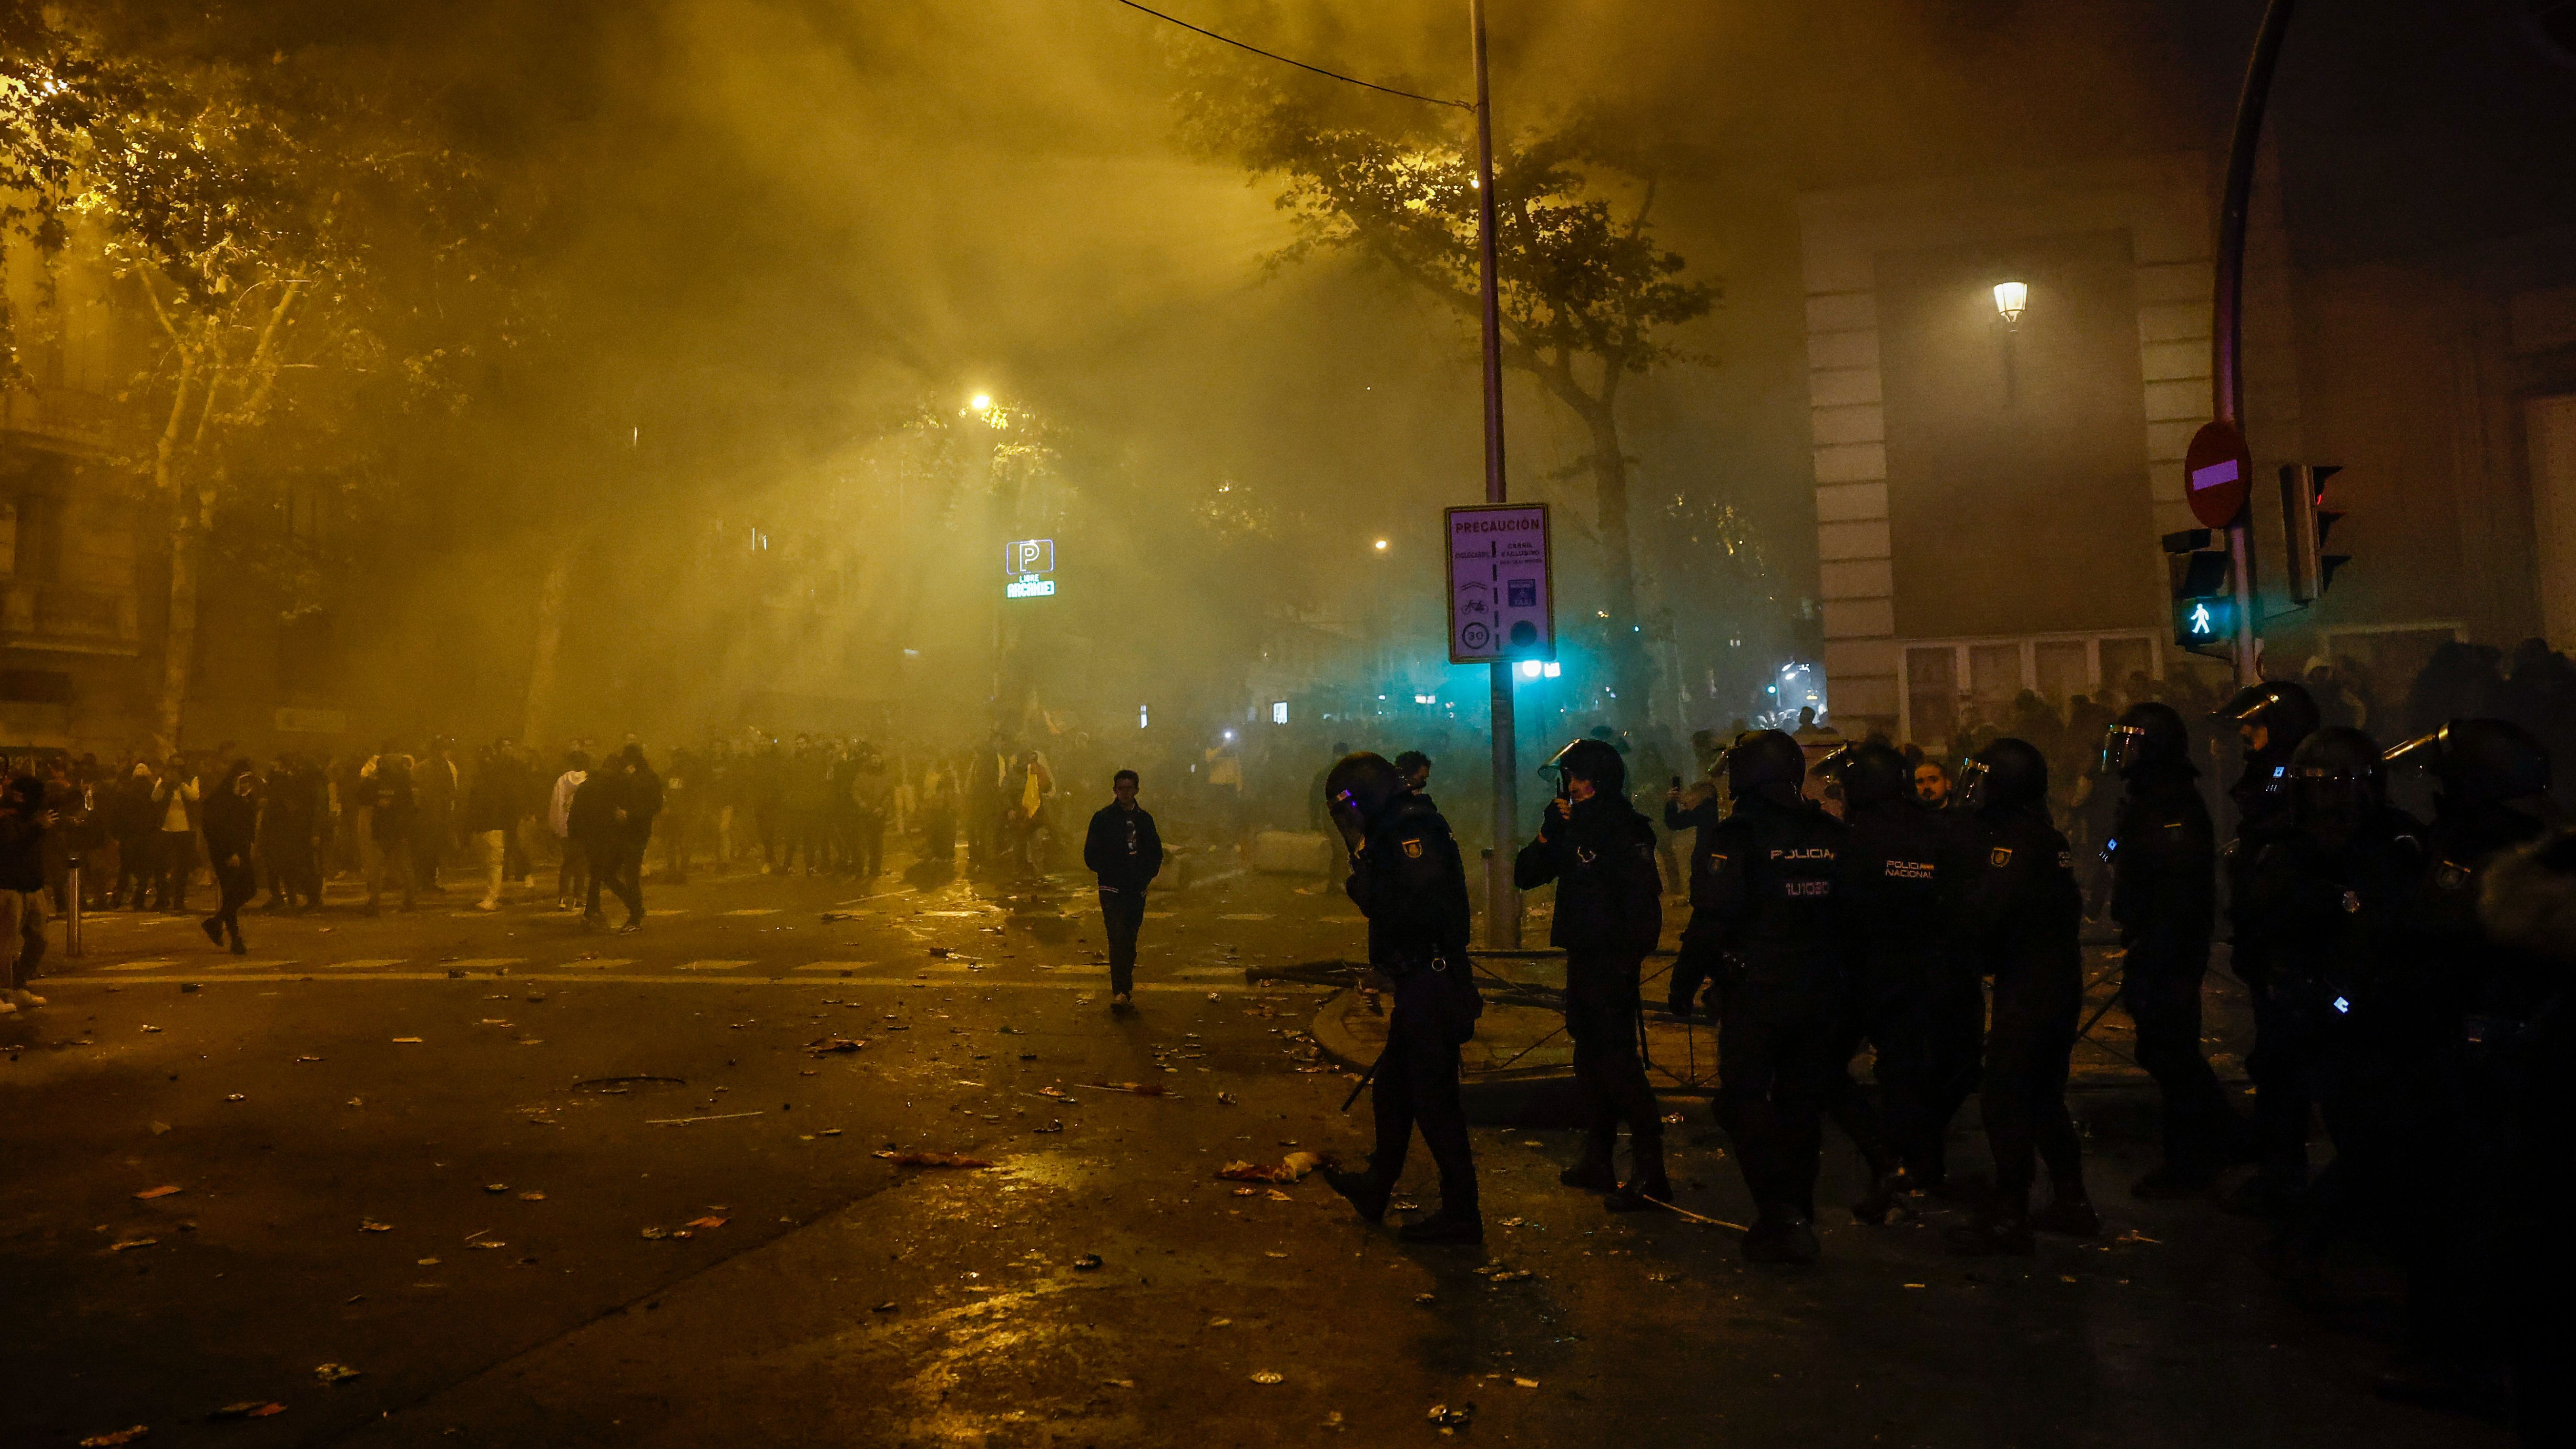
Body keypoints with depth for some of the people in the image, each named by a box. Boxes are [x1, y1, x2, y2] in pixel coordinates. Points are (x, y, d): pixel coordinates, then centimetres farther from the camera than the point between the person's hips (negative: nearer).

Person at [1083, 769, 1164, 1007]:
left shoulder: (1144, 819, 11)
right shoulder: (1102, 818, 1)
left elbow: (1156, 853, 17)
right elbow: (1091, 854, 1)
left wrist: (1146, 876, 4)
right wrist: (1108, 874, -6)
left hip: (1137, 890, 4)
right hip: (1112, 890, -4)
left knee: (1130, 941, 8)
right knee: (1118, 938, -15)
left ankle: (1125, 989, 18)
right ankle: (1120, 991, -17)